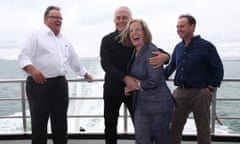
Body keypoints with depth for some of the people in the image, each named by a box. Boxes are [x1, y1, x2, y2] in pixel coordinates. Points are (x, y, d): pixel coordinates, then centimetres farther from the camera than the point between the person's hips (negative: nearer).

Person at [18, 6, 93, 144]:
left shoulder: (65, 41, 18)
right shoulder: (37, 36, -1)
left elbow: (75, 60, 28)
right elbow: (24, 56, -8)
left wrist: (86, 74, 33)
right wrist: (32, 70, -26)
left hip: (60, 84, 6)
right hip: (40, 84, -6)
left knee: (60, 121, 12)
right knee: (39, 122, 1)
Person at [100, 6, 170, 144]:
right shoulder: (107, 40, 0)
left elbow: (155, 51, -8)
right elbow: (106, 64, -13)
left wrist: (165, 56, -34)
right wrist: (125, 78, -27)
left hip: (134, 88, 0)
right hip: (113, 88, 1)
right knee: (110, 125, 13)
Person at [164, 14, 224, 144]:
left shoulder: (206, 46, -8)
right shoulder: (178, 47, 8)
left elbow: (218, 69, -5)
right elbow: (171, 67, 18)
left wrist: (210, 88, -10)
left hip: (200, 93, -5)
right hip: (180, 93, 5)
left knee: (203, 130, 8)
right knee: (174, 128, 9)